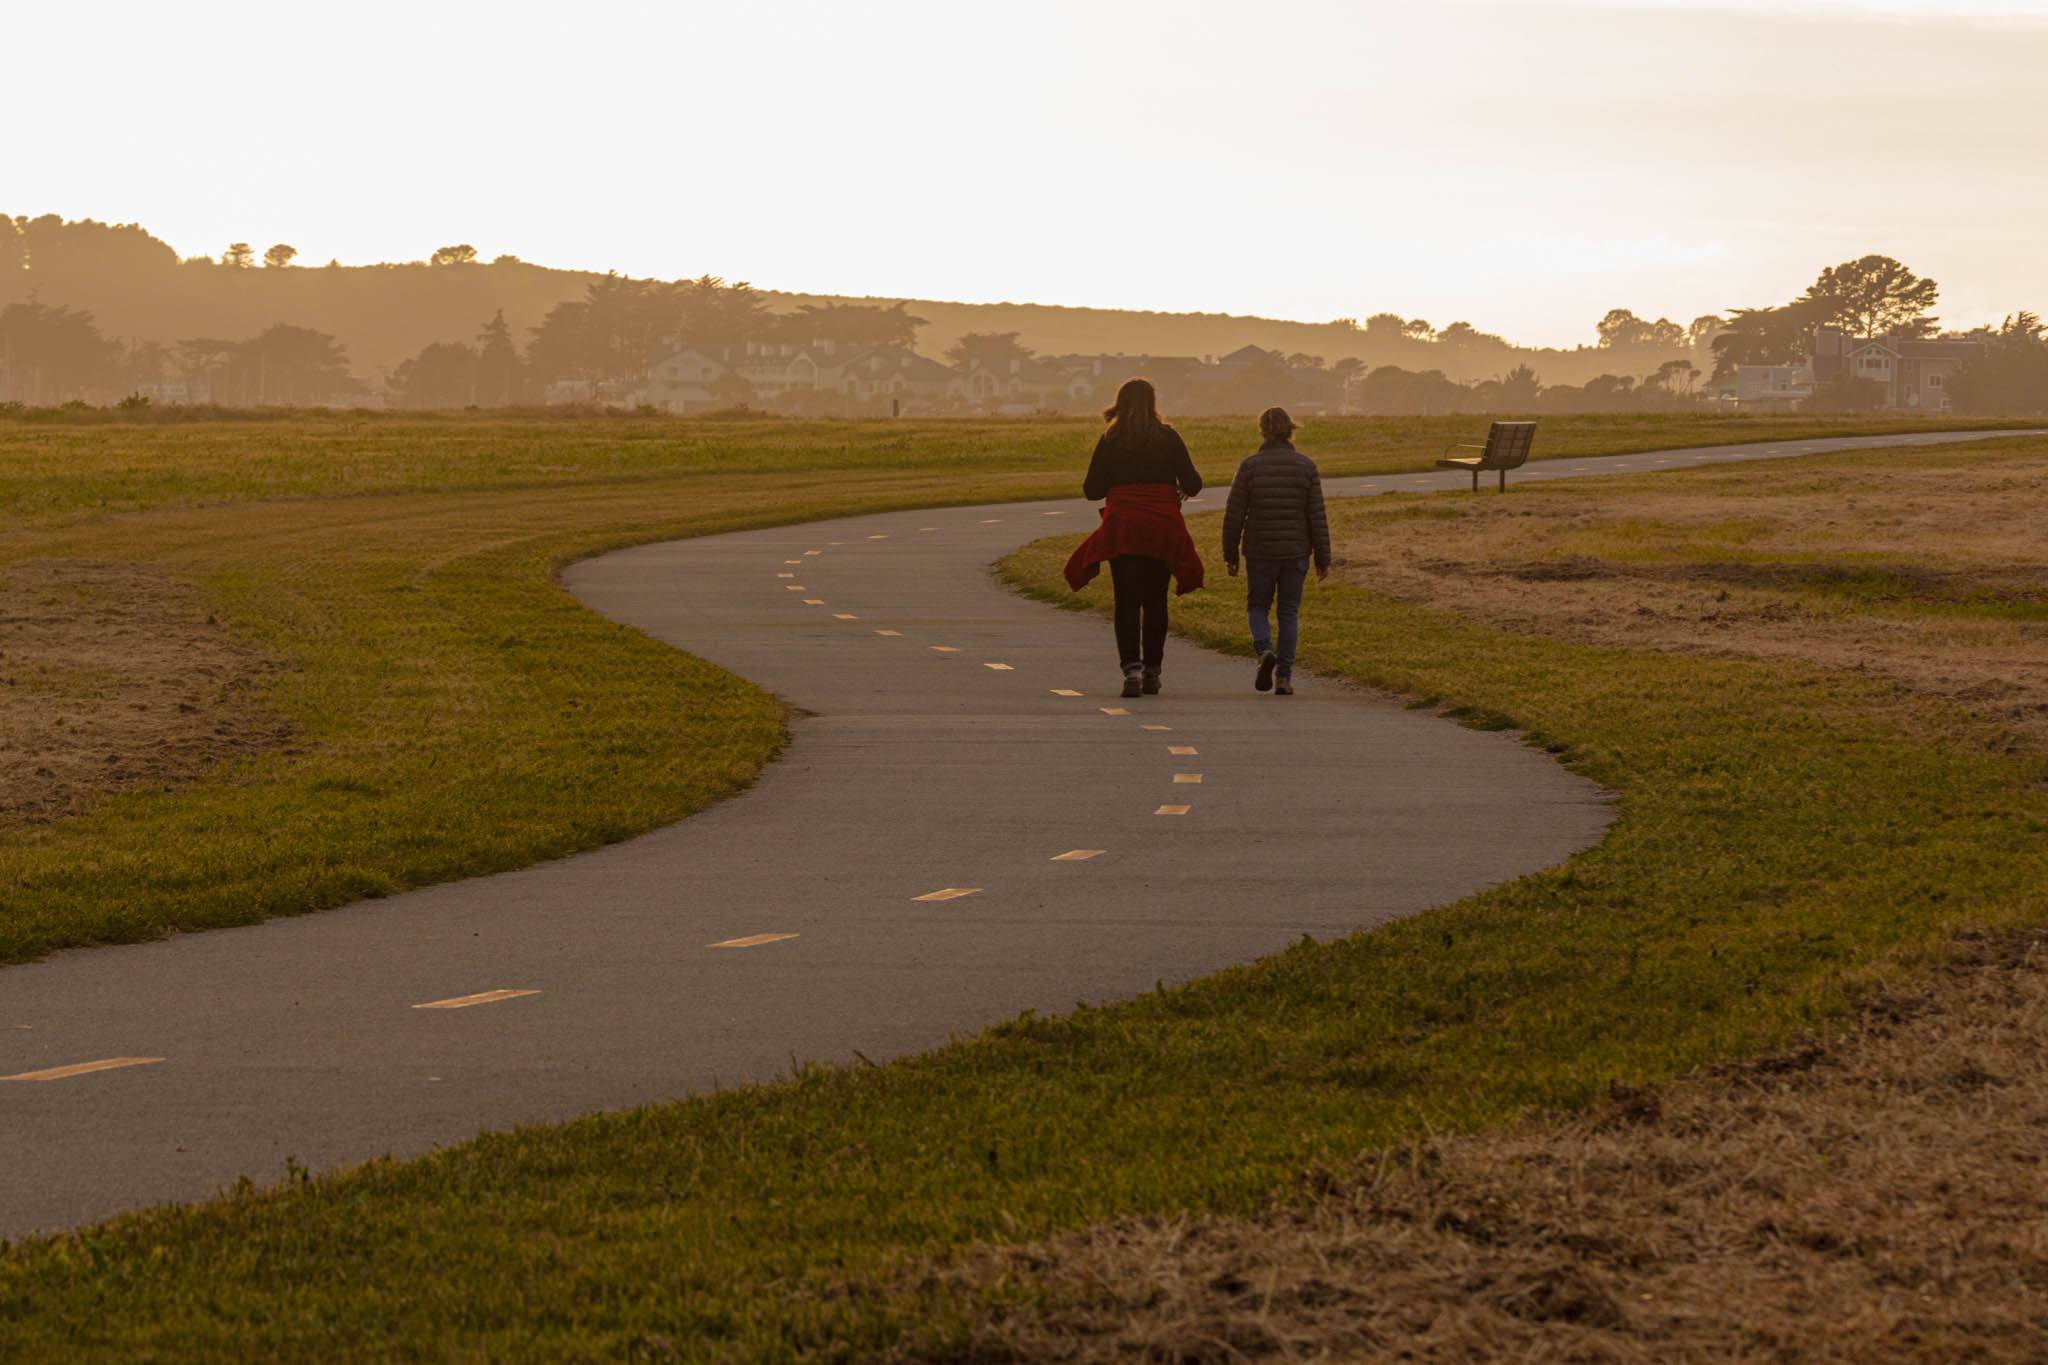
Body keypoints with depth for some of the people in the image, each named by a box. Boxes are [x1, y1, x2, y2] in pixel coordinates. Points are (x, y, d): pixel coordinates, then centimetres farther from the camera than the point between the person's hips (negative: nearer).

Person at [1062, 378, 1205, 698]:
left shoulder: (1110, 441, -1)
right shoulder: (1168, 438, -1)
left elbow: (1091, 490, 0)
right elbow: (1192, 483, -3)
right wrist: (1184, 491, 20)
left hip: (1122, 529, -1)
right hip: (1162, 528, 1)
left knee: (1127, 602, -1)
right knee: (1155, 601, 13)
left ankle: (1131, 667, -19)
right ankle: (1151, 672, 17)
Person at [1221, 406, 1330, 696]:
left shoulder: (1250, 465, -6)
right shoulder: (1306, 466, -3)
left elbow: (1234, 514, -4)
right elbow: (1317, 516, -3)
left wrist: (1230, 554, 7)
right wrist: (1323, 558, 2)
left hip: (1260, 552, -1)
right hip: (1296, 551, 1)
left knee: (1257, 606, 15)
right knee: (1289, 612, 10)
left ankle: (1264, 650, -12)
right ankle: (1284, 676, 5)